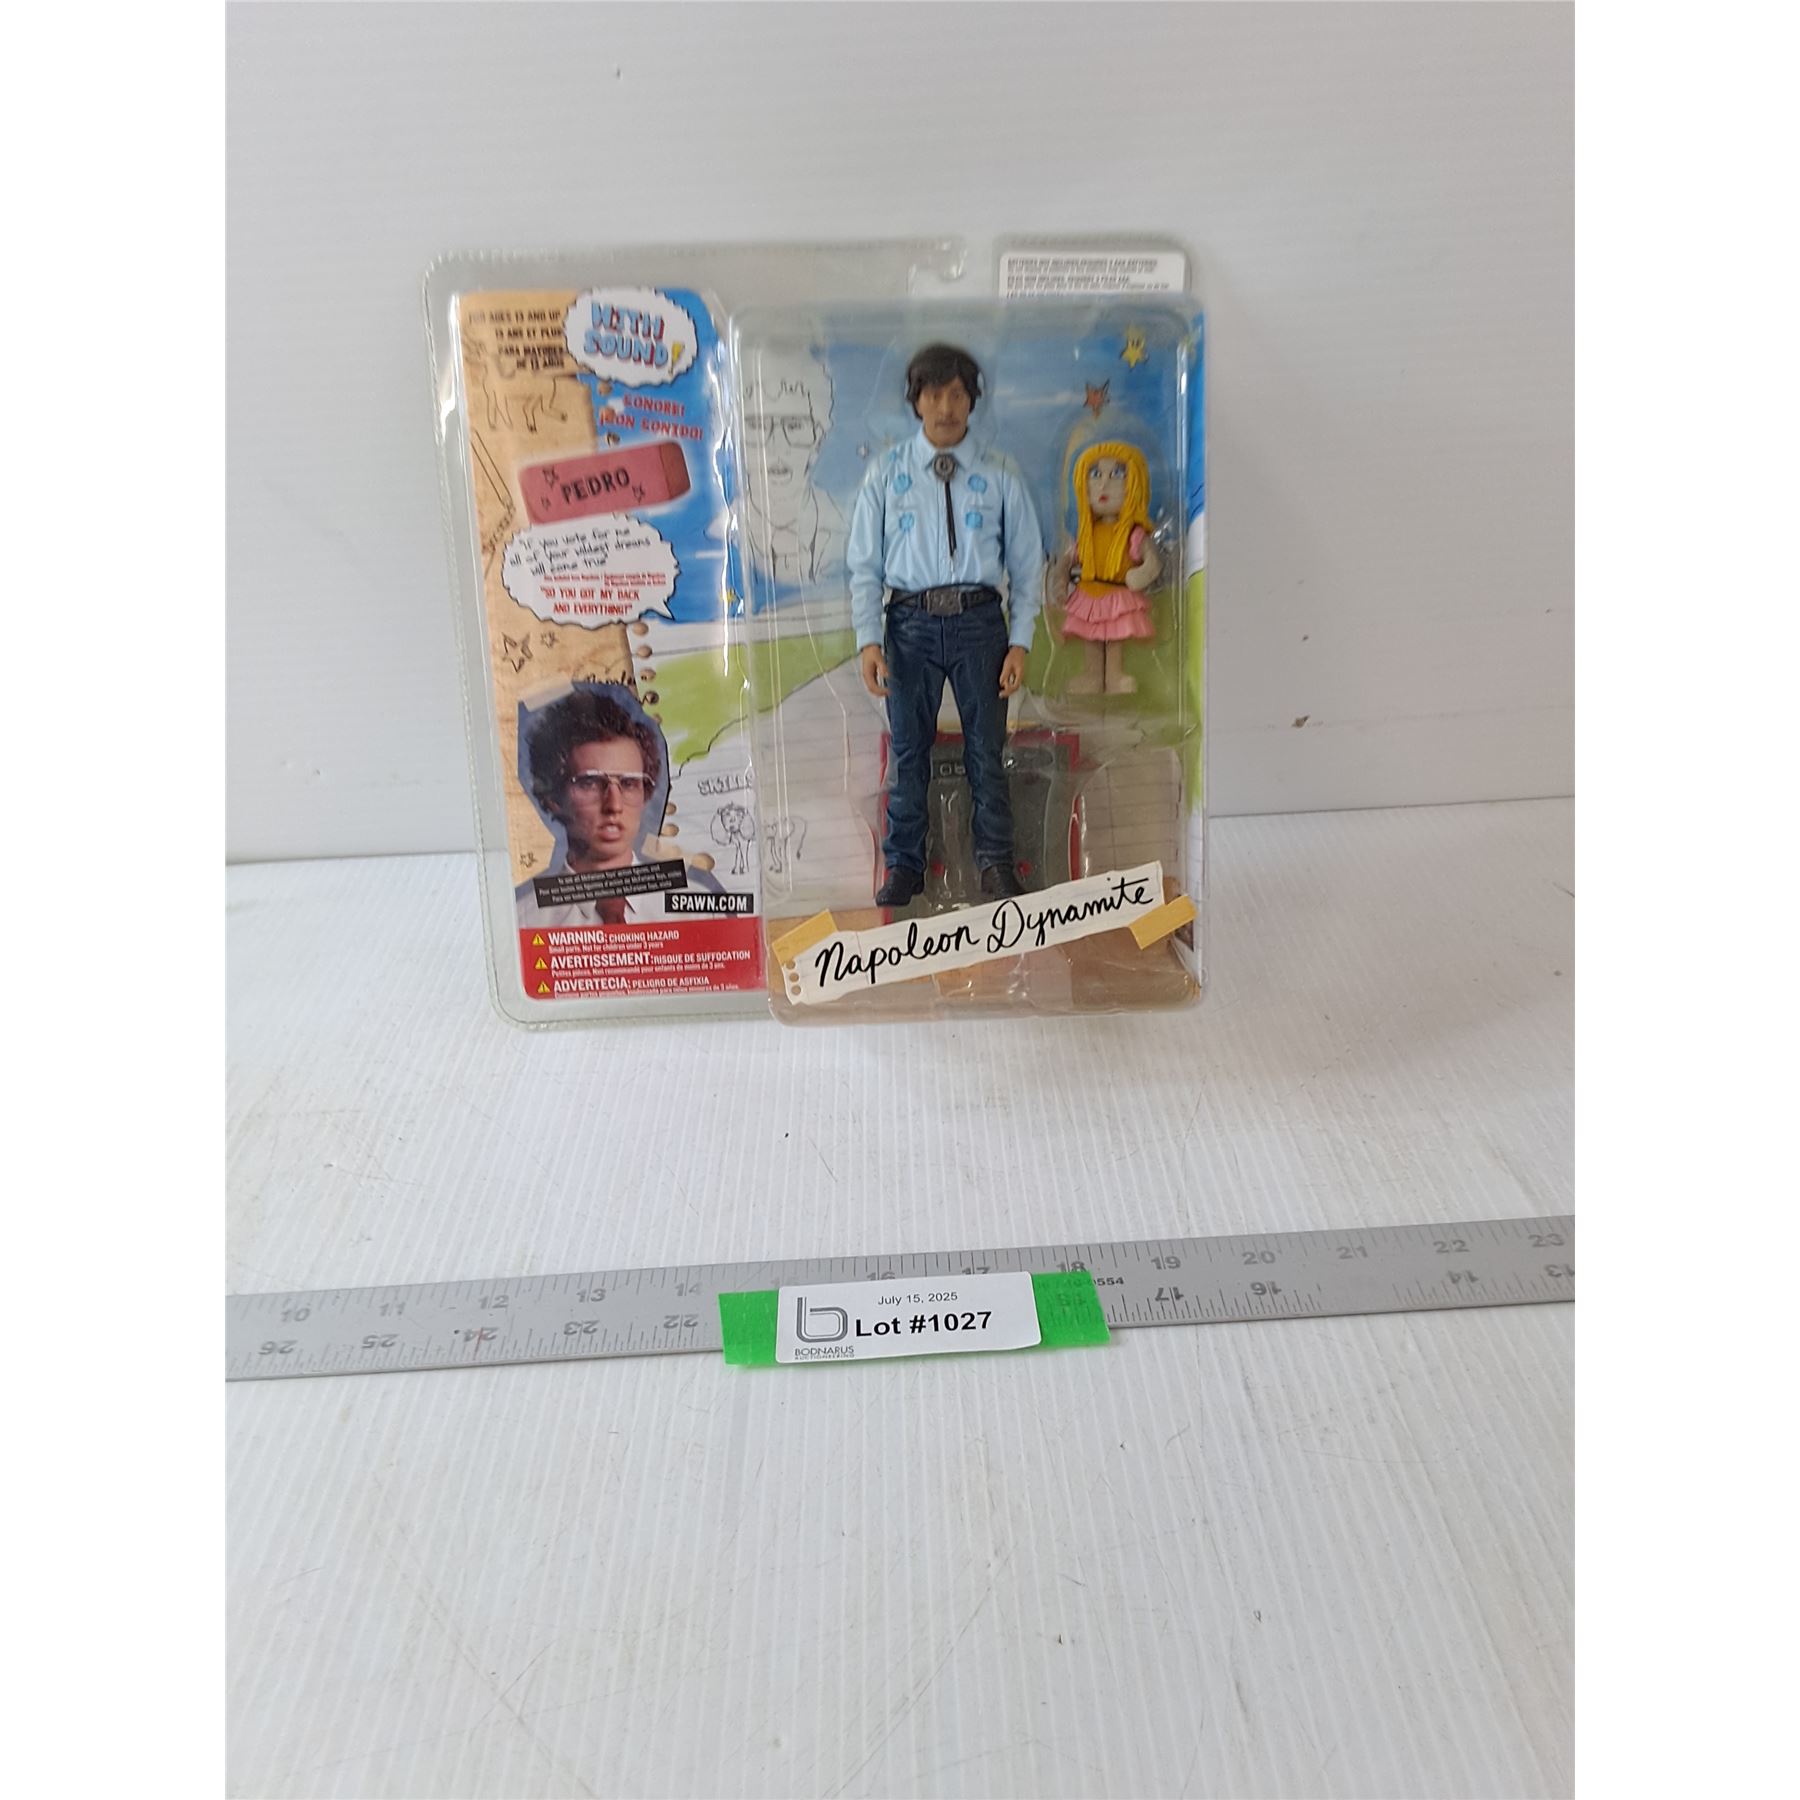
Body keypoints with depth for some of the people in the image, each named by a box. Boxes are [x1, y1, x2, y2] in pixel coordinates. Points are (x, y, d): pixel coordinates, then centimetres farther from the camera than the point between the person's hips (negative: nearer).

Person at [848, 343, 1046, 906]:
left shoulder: (1000, 475, 4)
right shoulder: (887, 473, 4)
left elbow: (1027, 562, 4)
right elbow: (865, 564, 3)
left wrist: (1020, 642, -4)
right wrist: (869, 640, -8)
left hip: (979, 619, 0)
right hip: (910, 622, 0)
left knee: (987, 747, 7)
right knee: (908, 749, 7)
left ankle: (995, 860, 22)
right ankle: (903, 865, 21)